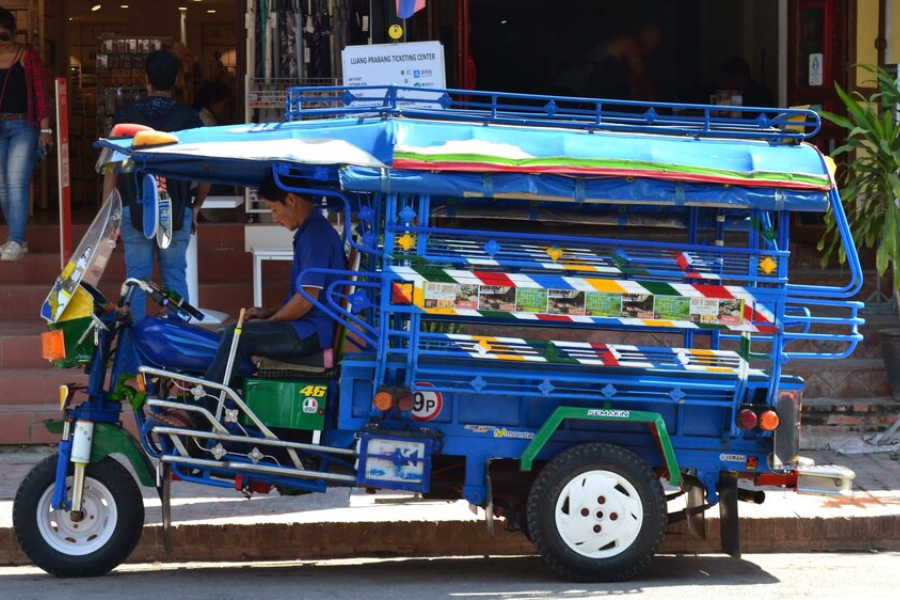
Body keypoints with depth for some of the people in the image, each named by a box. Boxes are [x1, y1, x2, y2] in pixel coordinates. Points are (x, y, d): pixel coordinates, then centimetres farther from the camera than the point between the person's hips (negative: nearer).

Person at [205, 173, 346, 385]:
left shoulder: (316, 235, -19)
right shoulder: (312, 231, 14)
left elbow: (306, 299, -22)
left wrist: (268, 321, -8)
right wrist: (268, 312, 14)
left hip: (312, 334, -11)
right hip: (308, 328, 11)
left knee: (237, 336, -15)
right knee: (236, 331, 12)